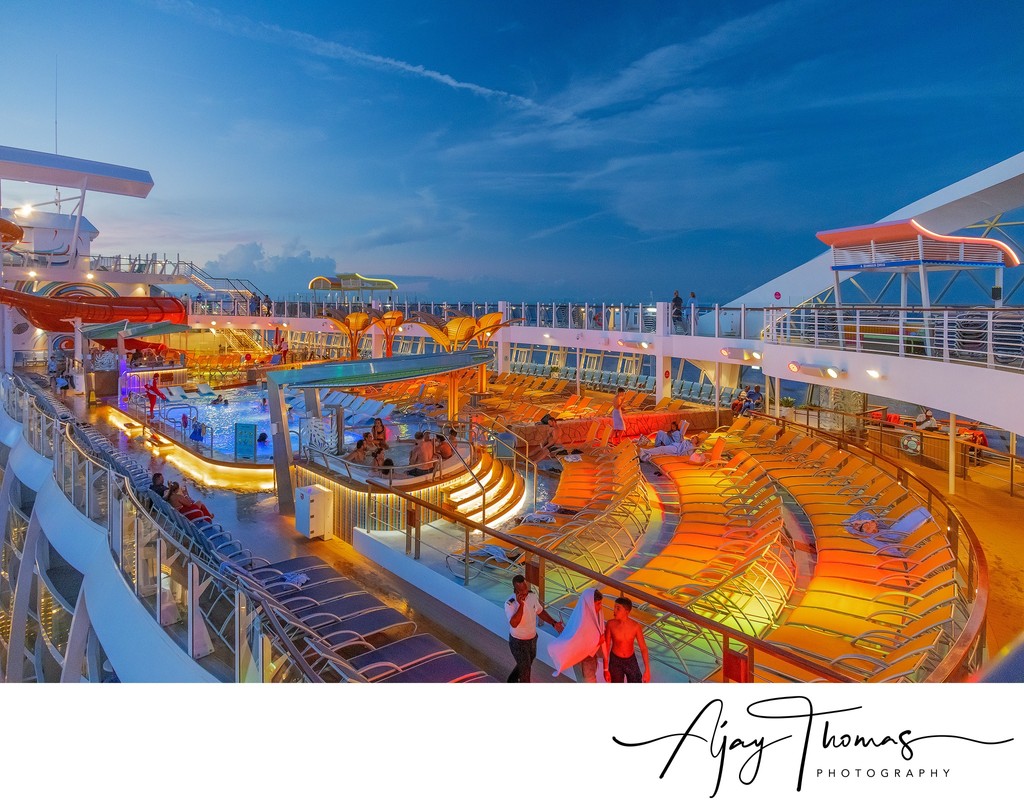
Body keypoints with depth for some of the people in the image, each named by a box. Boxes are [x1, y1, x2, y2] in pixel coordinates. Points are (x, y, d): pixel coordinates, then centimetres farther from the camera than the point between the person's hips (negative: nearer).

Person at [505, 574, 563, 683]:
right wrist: (521, 605, -49)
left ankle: (512, 680, 55)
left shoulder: (532, 595, -12)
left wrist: (554, 623, -5)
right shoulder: (510, 604, -31)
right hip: (518, 642, -7)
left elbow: (540, 611, 5)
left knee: (527, 663, 29)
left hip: (532, 638, 7)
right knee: (525, 669, 8)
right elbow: (514, 624, -43)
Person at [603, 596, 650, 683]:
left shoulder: (636, 626, -20)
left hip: (631, 660, 1)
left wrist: (647, 670, -14)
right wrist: (606, 669, -10)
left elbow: (643, 648, -12)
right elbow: (606, 647, -12)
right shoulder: (610, 624, -21)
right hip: (615, 660, -1)